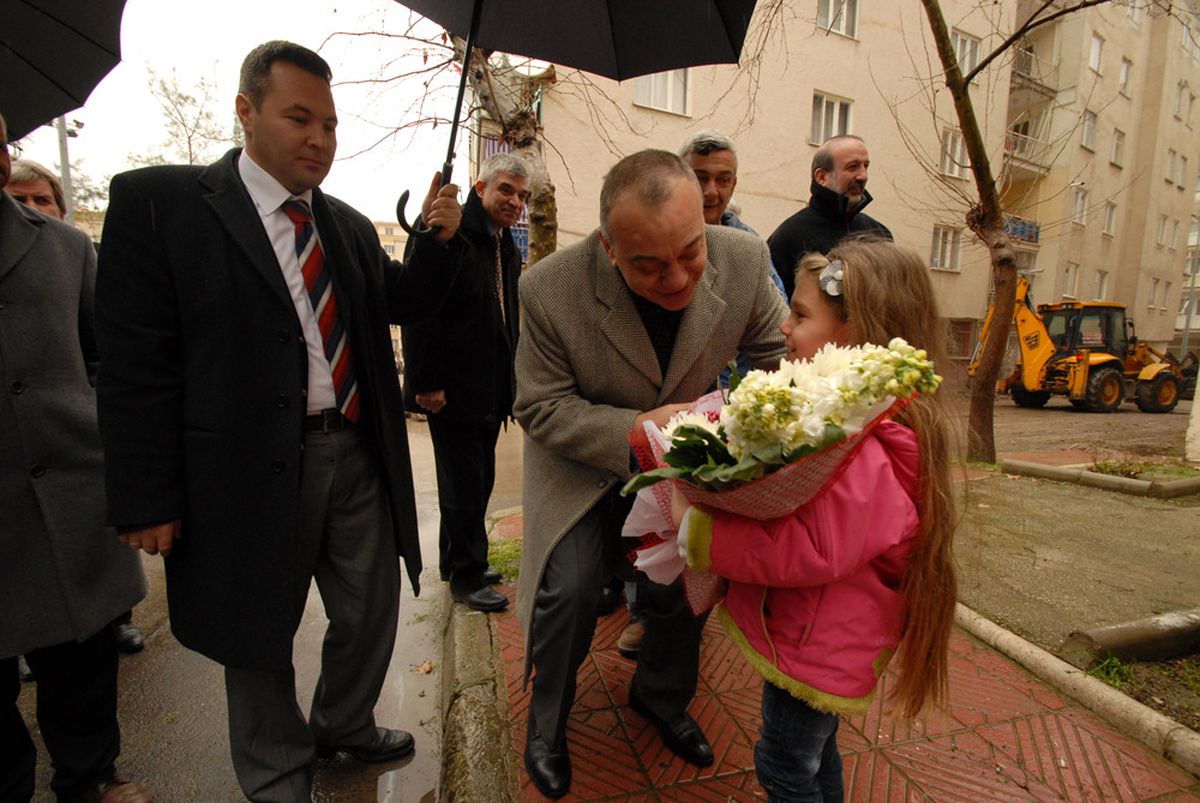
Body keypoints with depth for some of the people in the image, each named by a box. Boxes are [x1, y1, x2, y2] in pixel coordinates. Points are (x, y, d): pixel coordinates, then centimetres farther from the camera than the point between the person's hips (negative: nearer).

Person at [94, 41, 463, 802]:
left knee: (371, 614, 20)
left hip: (358, 455, 5)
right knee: (259, 635, 17)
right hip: (252, 470, -4)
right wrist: (148, 501, -11)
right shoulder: (159, 201, -7)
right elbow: (135, 361, -10)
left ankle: (345, 724, 50)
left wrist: (439, 241, -8)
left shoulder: (349, 225, 10)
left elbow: (403, 306, 9)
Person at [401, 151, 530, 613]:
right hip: (453, 389, -8)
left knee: (476, 482, 16)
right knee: (464, 485, 1)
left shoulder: (507, 247, 15)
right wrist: (428, 383, -19)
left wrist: (508, 379, 15)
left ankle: (456, 560, 33)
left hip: (490, 389, 8)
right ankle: (466, 578, 17)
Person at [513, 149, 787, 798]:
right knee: (569, 586, -12)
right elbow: (541, 408, -19)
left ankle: (660, 695, 37)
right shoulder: (550, 289, -28)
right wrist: (636, 429, -33)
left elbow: (778, 355, -7)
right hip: (581, 455, -2)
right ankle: (547, 718, 24)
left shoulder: (744, 260, -20)